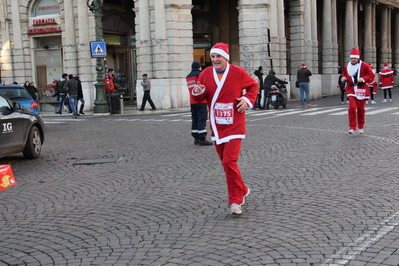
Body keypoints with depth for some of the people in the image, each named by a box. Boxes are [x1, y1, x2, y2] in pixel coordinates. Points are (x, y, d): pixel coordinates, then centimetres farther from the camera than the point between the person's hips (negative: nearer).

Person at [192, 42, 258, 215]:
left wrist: (248, 99, -6)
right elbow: (198, 98, 8)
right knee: (226, 162, 13)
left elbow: (253, 85, 10)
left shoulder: (238, 72, -5)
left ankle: (235, 201, -3)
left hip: (234, 126, -5)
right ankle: (243, 191, 34)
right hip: (217, 127, 5)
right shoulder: (206, 74, 3)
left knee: (229, 162, -14)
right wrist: (197, 92, -15)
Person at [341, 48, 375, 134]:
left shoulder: (364, 65, -4)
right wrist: (344, 78, 0)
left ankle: (361, 127, 25)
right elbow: (344, 74, 23)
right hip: (351, 89, 1)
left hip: (361, 89, -1)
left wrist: (363, 79, -20)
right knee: (352, 107, -16)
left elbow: (371, 75, -4)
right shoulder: (347, 66, 5)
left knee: (361, 109, 8)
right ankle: (352, 128, -12)